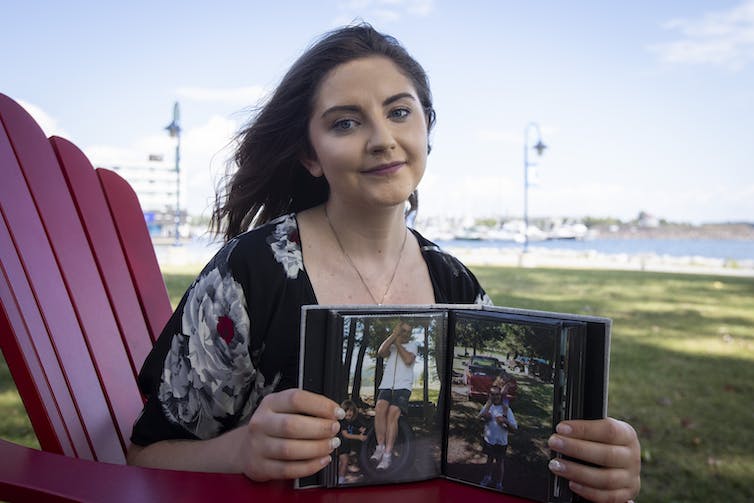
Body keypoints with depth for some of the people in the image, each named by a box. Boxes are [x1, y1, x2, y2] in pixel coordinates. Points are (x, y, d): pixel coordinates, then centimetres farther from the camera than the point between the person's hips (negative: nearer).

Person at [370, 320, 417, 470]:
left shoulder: (412, 345, 17)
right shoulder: (390, 344, 21)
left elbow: (408, 360, -4)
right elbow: (380, 353, -2)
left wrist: (398, 343, 4)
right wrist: (394, 335, -2)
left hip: (403, 386, -2)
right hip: (386, 385, 2)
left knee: (393, 413, -24)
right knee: (380, 407, -27)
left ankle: (387, 455, -26)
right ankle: (380, 447, -19)